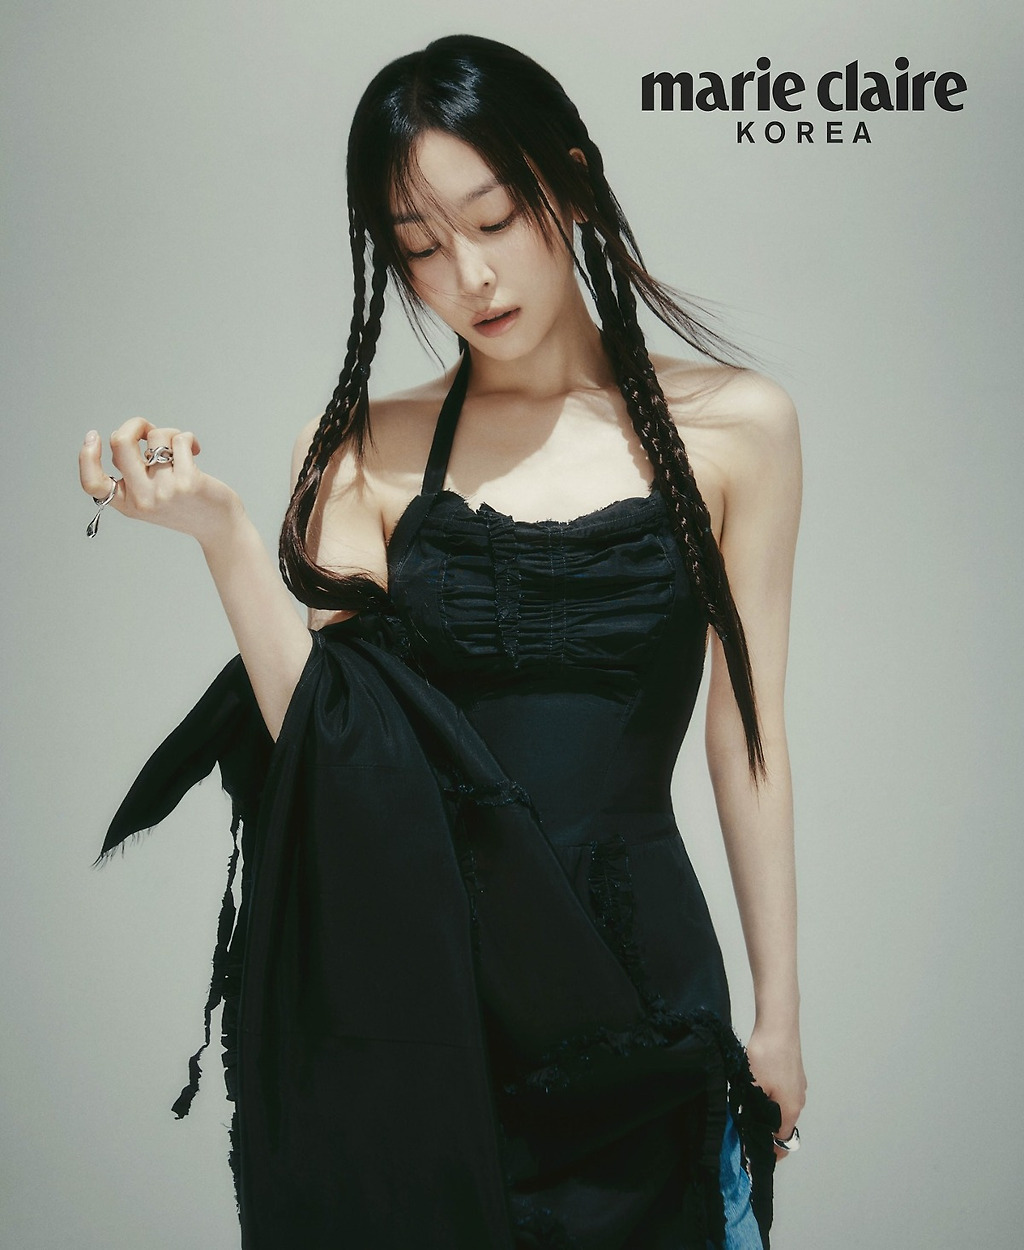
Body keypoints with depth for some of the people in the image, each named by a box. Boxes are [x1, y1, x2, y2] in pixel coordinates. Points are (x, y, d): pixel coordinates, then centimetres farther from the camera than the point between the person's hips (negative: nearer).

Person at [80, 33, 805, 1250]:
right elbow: (326, 745, -7)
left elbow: (748, 737, 2)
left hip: (632, 964, 0)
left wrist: (778, 1012, 5)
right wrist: (221, 534, -18)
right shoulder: (363, 452, 2)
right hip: (419, 976, 1)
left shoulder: (732, 426, 0)